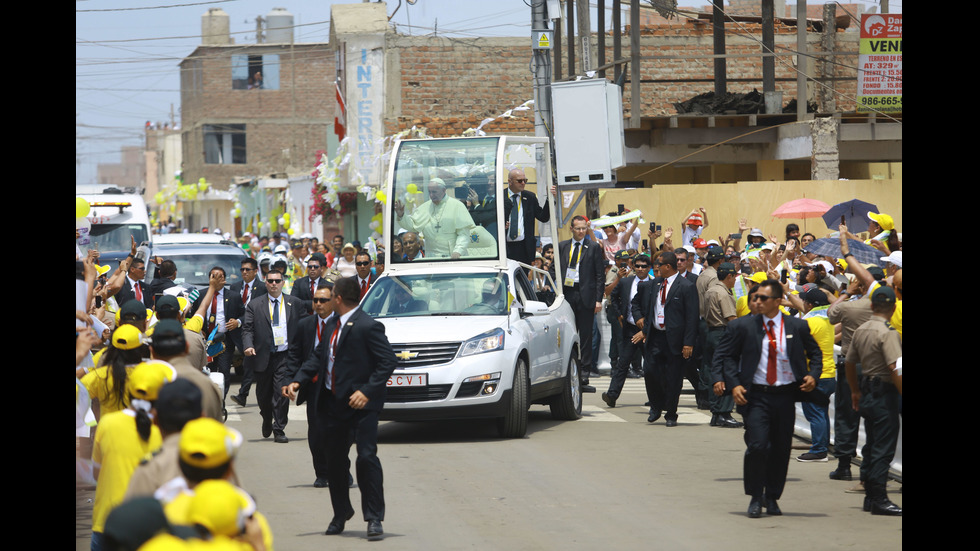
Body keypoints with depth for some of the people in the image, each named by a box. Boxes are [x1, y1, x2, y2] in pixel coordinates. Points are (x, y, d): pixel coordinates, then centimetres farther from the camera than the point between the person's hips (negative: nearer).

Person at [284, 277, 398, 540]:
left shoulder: (367, 327, -14)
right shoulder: (332, 326, 11)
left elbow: (388, 361, -16)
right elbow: (319, 357, 17)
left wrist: (367, 391, -22)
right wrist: (298, 380, 3)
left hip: (360, 403, -8)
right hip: (333, 402, 8)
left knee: (367, 457, -10)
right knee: (334, 460, 14)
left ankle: (374, 518, -4)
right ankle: (341, 513, 30)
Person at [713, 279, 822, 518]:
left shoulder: (797, 327, 4)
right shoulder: (742, 326, 0)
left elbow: (815, 353, 18)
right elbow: (723, 356, 4)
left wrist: (813, 375, 0)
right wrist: (733, 384, -9)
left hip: (785, 396, 2)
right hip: (755, 396, -2)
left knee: (781, 449, 8)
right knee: (757, 445, -14)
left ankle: (772, 497, 26)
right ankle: (755, 498, 3)